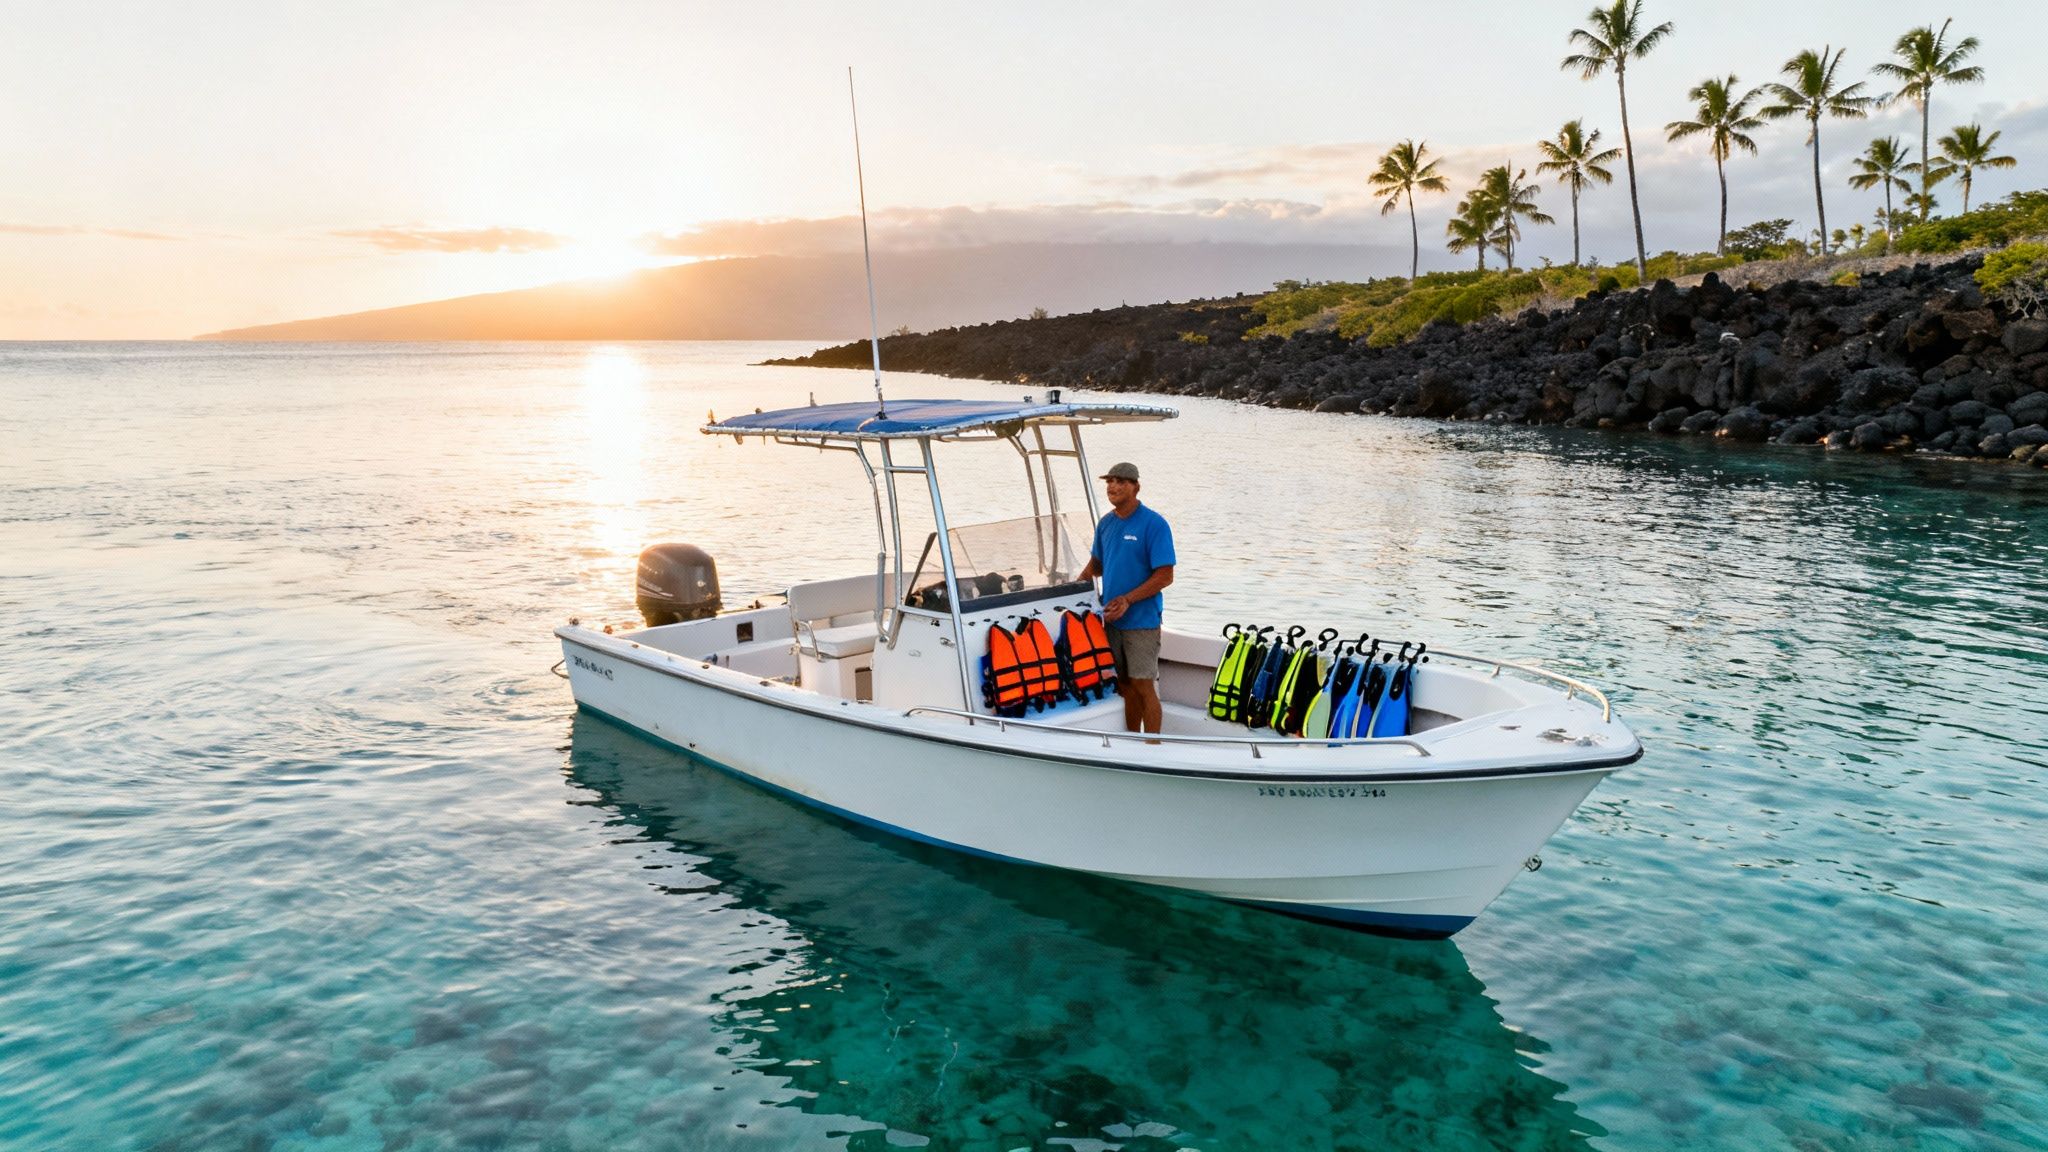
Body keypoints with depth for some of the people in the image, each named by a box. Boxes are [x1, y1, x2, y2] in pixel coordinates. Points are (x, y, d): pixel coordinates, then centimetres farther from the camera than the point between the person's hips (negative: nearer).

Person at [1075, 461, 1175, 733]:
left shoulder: (1154, 524, -13)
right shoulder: (1106, 523, 8)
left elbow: (1165, 576, -16)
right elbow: (1097, 563, 22)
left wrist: (1127, 600, -20)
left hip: (1141, 620, -6)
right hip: (1111, 618, 6)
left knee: (1143, 687, -4)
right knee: (1124, 685, 13)